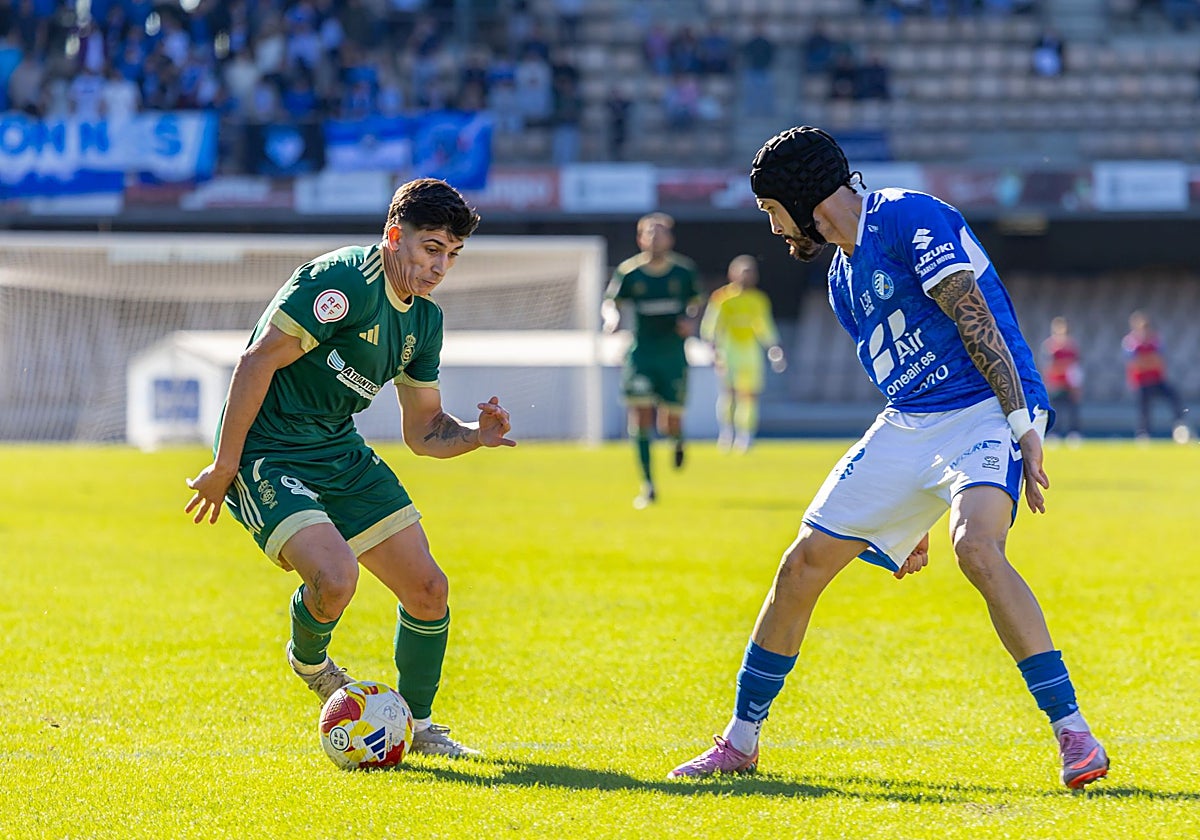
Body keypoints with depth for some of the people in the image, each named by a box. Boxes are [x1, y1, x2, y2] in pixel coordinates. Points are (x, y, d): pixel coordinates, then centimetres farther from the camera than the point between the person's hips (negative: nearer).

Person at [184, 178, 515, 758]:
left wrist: (475, 435, -7)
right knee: (335, 577, -28)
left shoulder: (424, 319, 8)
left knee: (428, 589, 1)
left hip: (342, 454, 9)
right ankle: (308, 659, 9)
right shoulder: (344, 280, -20)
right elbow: (258, 361, -21)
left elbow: (422, 430, 15)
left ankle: (419, 727, 23)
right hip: (268, 454, -9)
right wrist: (225, 465, -20)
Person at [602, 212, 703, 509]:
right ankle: (648, 486, -3)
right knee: (640, 415, -11)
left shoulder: (684, 270, 0)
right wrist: (612, 317, -18)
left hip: (673, 353, 0)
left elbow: (695, 299, 15)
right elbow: (611, 301, 4)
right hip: (641, 353, 0)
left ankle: (678, 440, 42)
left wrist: (691, 320, -4)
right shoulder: (628, 271, -3)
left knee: (671, 423, 1)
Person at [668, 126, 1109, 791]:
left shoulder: (908, 218, -11)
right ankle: (741, 740, 18)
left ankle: (1073, 735, -27)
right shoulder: (843, 278, 17)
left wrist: (1024, 426, -24)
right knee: (803, 564, 4)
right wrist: (912, 513, 20)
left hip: (989, 411, -9)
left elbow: (978, 326, -17)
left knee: (977, 546, -33)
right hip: (905, 431, 9)